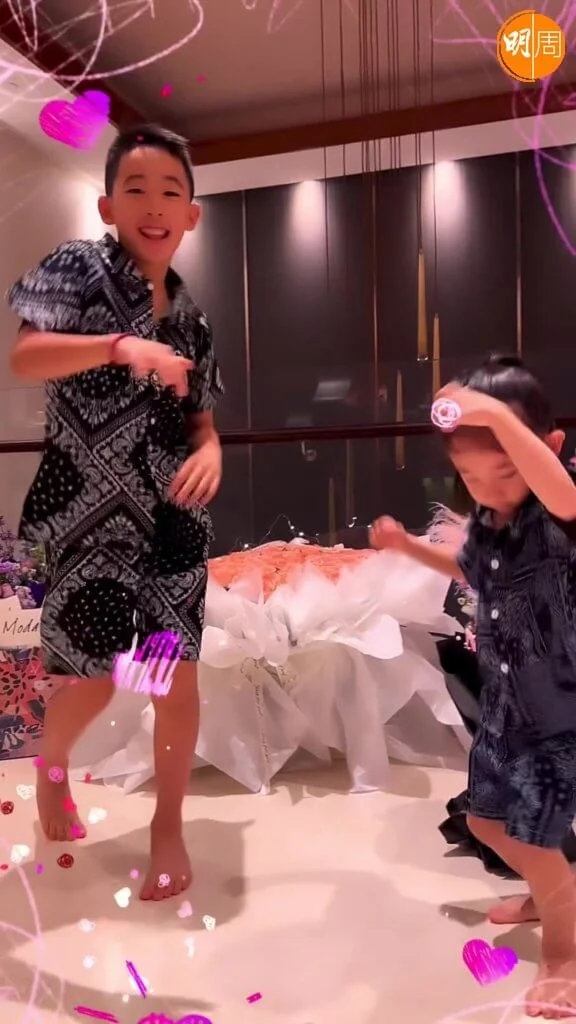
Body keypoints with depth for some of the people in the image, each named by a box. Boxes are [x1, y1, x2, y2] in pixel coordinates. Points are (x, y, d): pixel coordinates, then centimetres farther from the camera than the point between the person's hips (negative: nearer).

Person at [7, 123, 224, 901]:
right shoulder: (79, 266, -2)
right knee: (94, 675, 1)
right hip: (90, 505, -4)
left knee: (179, 670, 3)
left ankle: (169, 825, 23)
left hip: (172, 510, 4)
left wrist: (210, 452, -10)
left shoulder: (191, 318, 11)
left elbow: (200, 419, 13)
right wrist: (119, 345, -32)